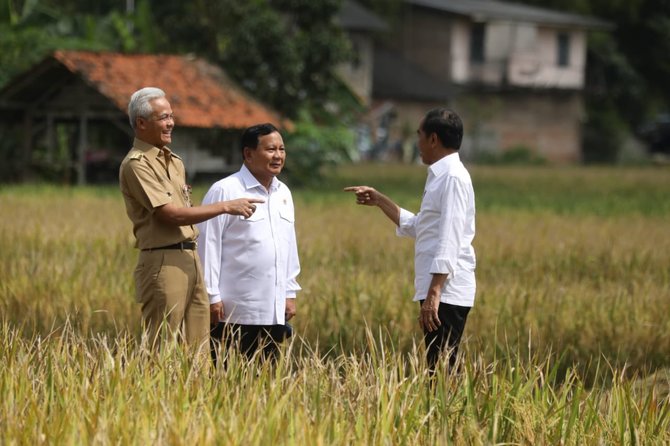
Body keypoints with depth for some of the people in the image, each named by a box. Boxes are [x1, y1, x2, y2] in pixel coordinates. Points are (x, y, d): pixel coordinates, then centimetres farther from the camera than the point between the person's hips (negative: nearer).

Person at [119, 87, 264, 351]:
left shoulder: (174, 161, 18)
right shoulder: (136, 164, -10)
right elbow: (171, 214, -17)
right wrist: (226, 207, -15)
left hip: (190, 258, 9)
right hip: (163, 262, -9)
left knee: (198, 348, 6)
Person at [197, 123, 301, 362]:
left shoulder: (283, 194, 14)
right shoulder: (225, 191, -8)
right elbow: (208, 245, -9)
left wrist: (290, 293, 17)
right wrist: (212, 296, -11)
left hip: (273, 313, 7)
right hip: (234, 312, -7)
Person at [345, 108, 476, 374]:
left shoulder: (452, 177, -12)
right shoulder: (441, 176, 19)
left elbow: (449, 241, -20)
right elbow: (416, 227, 30)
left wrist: (434, 292, -25)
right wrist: (379, 201, 26)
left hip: (446, 293, -10)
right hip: (440, 291, 10)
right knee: (439, 371, 9)